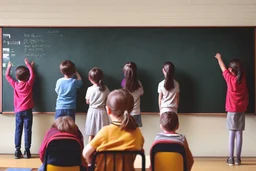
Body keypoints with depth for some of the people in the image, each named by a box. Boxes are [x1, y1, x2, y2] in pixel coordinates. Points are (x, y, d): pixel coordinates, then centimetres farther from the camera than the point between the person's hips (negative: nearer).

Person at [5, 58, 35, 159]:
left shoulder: (15, 84, 1)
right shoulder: (29, 84, -3)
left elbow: (7, 76, 15)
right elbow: (32, 74, 12)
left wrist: (9, 67, 29)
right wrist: (29, 65, 22)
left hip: (18, 111, 2)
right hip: (27, 110, -2)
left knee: (18, 130, 6)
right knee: (27, 130, -1)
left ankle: (17, 151, 3)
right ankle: (27, 151, -2)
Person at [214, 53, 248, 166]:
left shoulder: (230, 78, -8)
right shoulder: (243, 78, -1)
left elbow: (223, 68, 9)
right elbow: (241, 69, 23)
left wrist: (219, 58, 26)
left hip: (232, 110, -3)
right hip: (241, 110, 3)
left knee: (232, 134, -1)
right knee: (239, 134, 2)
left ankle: (231, 159, -1)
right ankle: (237, 159, 3)